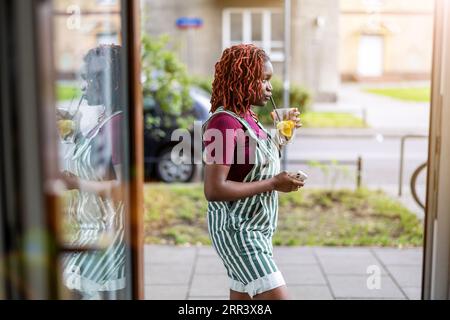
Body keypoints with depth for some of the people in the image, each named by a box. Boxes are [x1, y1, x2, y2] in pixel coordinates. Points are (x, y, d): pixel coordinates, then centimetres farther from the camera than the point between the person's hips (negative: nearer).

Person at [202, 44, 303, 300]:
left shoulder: (247, 117, 8)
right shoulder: (224, 123, -19)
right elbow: (214, 190, -26)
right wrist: (273, 184, -21)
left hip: (255, 230, 9)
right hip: (237, 230, -9)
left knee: (242, 299, 15)